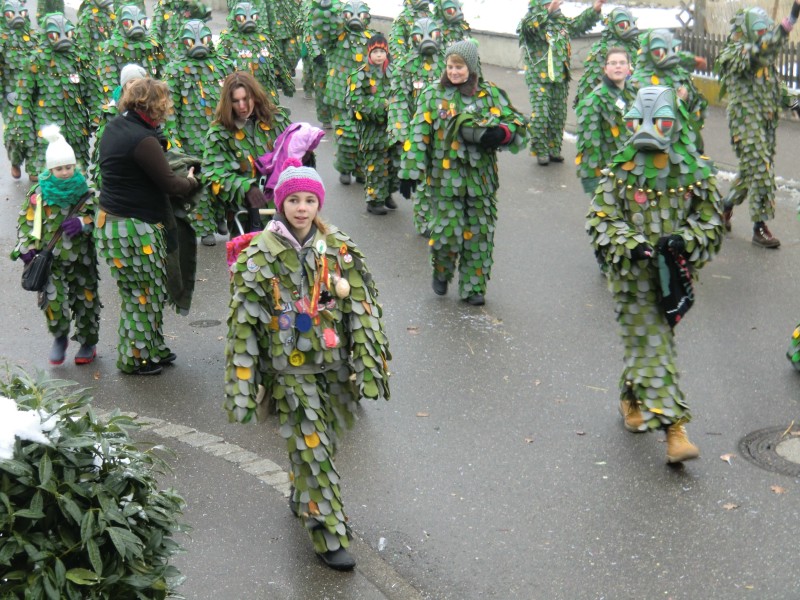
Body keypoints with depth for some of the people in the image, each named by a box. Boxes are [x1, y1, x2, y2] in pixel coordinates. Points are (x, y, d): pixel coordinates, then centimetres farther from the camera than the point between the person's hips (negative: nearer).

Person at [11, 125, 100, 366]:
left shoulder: (86, 192, -2)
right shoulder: (40, 195, -3)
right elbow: (26, 222, 2)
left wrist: (83, 222, -22)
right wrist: (26, 247, -10)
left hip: (81, 259, 1)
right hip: (52, 261, -1)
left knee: (86, 301, 10)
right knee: (53, 301, -12)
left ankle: (88, 343, 29)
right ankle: (60, 337, 16)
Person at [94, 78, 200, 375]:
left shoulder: (115, 126, 7)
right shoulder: (142, 140, -22)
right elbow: (170, 185, -16)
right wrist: (192, 181, 5)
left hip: (111, 221, 9)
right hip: (132, 229, -9)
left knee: (150, 291, 19)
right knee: (142, 294, 5)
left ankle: (153, 348, 30)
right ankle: (136, 358, 18)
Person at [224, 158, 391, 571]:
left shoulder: (339, 248, -2)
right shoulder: (260, 255, -11)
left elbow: (362, 309, 0)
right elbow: (244, 321, -9)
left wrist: (369, 365, -3)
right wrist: (242, 385, -10)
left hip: (333, 364, 4)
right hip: (290, 369, -4)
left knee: (323, 442, 18)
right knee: (311, 449, -1)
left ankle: (304, 499, 44)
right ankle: (328, 536, 9)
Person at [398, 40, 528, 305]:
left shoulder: (491, 94, 5)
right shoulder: (433, 95, 2)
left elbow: (518, 123, 6)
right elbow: (418, 135, 0)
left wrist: (502, 132, -17)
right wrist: (409, 172, -6)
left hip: (481, 177, 2)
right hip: (445, 177, -2)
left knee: (479, 233, 5)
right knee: (448, 231, -8)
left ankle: (473, 286, 19)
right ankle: (442, 271, 23)